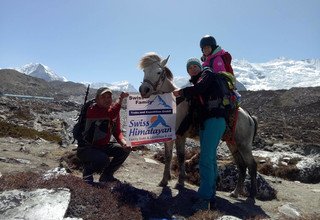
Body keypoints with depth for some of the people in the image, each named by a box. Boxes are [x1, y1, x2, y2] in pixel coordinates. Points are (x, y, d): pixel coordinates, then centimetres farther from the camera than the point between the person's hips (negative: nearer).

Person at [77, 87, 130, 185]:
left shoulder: (114, 109, -1)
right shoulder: (93, 109, -23)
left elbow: (117, 131, 1)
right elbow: (110, 115, -43)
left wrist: (124, 143, -18)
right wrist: (120, 98, -34)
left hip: (103, 146, 7)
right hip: (86, 148, -7)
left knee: (124, 150, -6)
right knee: (104, 160, -32)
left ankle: (107, 175, 14)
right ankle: (88, 171, 4)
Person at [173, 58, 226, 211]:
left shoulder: (207, 73, 1)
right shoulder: (196, 82, 24)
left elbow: (198, 88, -20)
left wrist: (180, 92, -6)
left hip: (215, 120, -9)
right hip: (205, 122, 9)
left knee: (205, 160, -13)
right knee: (210, 159, 11)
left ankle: (204, 199, -7)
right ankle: (211, 198, 20)